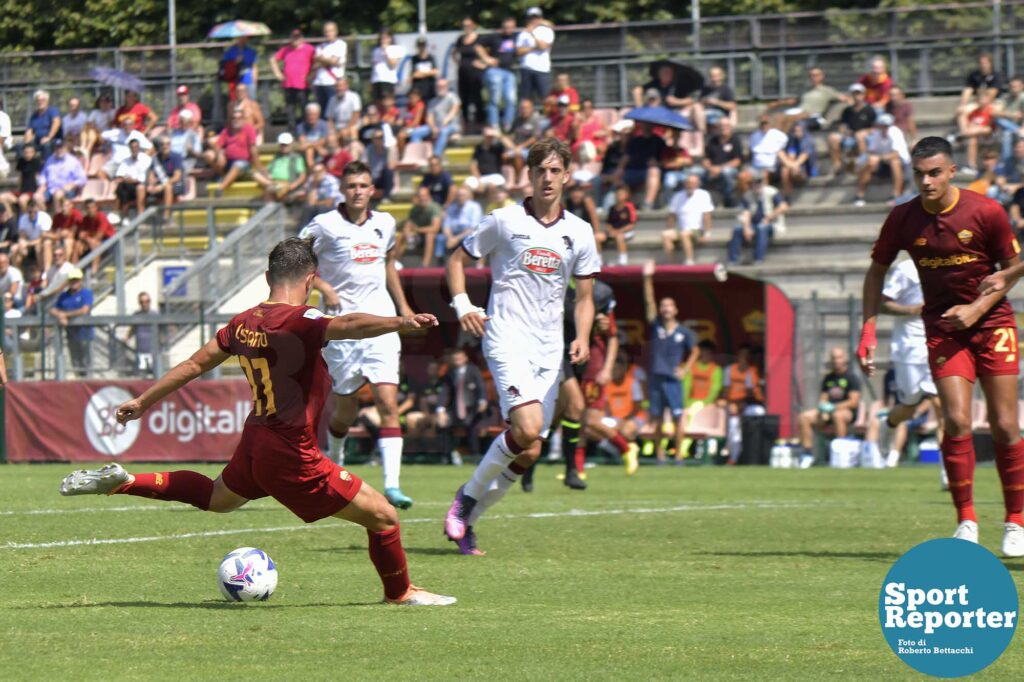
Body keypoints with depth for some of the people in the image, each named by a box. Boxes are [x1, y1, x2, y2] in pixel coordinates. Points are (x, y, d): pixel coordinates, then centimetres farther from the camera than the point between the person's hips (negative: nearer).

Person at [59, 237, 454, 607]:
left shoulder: (244, 322, 3)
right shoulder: (298, 323, -21)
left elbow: (195, 364, 12)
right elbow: (348, 326, -41)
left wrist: (143, 402, 22)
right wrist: (400, 322, -54)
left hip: (254, 441, 8)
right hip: (292, 455, -8)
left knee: (217, 498, 38)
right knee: (383, 516, 2)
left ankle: (120, 482, 32)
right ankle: (400, 593, 20)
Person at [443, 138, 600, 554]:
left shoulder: (579, 233, 10)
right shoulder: (504, 221, 0)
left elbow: (584, 297, 15)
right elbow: (457, 260, 10)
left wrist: (582, 338, -3)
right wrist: (462, 305, -8)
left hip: (549, 348, 5)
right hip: (506, 338, -5)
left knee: (528, 454, 1)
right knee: (527, 429, -25)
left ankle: (467, 519, 17)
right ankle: (468, 496, -4)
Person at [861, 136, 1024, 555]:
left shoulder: (986, 212, -11)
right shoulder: (903, 218, -5)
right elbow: (877, 271, 8)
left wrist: (977, 308, -12)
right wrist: (869, 329, -1)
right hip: (943, 328, 1)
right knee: (956, 421, -14)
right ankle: (966, 521, -4)